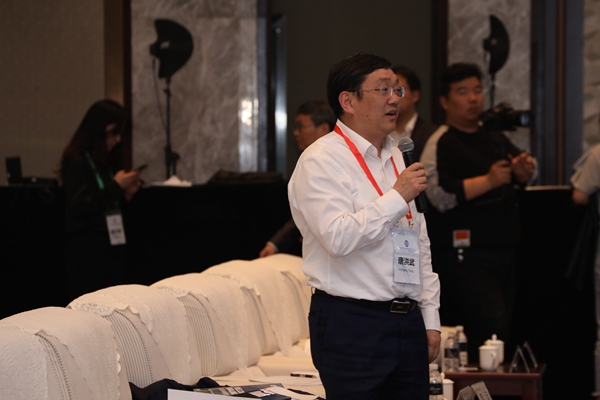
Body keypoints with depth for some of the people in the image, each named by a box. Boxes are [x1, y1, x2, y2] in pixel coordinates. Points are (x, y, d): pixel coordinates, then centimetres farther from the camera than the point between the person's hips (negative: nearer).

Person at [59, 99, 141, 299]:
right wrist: (116, 186, -15)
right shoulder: (77, 162, -9)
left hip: (112, 247, 7)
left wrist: (125, 193, 2)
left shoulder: (107, 161, 13)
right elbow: (79, 206, -18)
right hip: (86, 250, -7)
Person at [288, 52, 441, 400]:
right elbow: (338, 237, -22)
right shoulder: (321, 161, -8)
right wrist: (397, 198, -17)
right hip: (352, 325, -7)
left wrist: (430, 318, 16)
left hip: (408, 323, 7)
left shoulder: (395, 157, 17)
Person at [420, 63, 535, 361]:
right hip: (465, 254, -8)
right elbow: (440, 195, -19)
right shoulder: (440, 144, -6)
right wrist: (489, 181, -22)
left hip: (502, 248, 8)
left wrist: (522, 170, -5)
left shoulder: (495, 139, 20)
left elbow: (526, 173, 18)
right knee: (492, 327, -20)